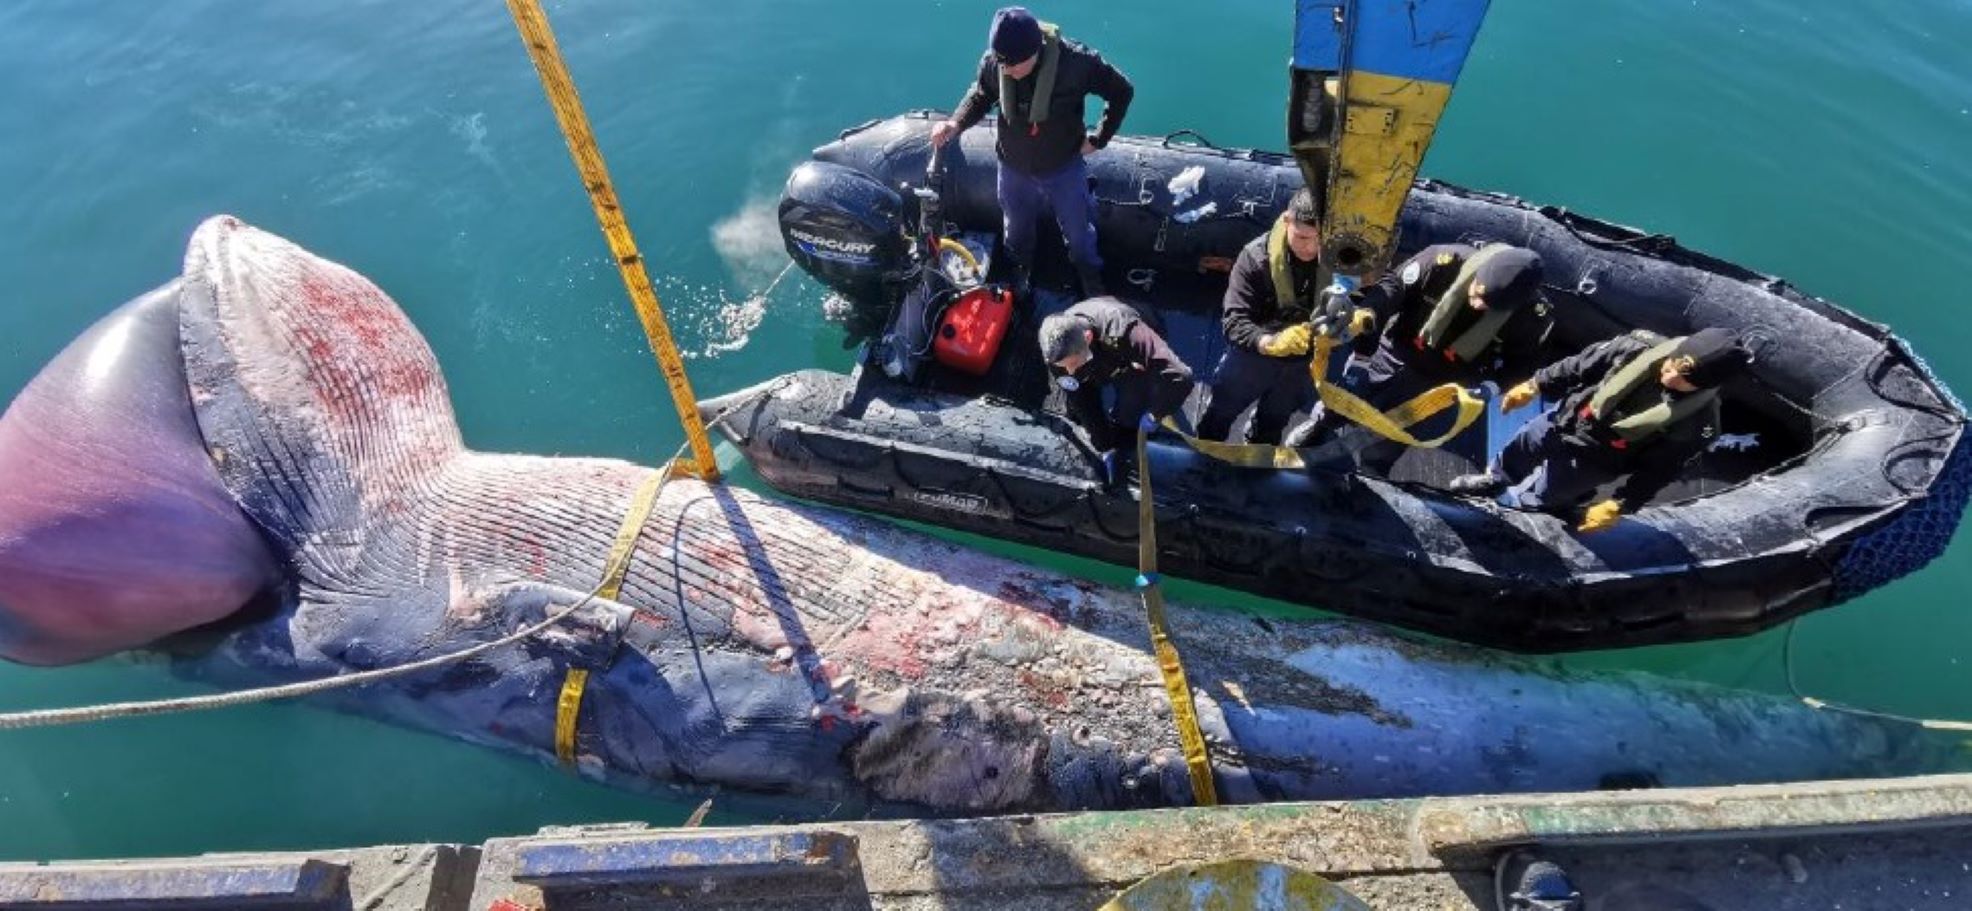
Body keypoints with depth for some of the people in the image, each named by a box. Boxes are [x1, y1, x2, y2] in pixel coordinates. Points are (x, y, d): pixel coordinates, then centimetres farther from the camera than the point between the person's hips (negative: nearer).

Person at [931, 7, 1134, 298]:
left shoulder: (1075, 62, -30)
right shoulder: (993, 62, -22)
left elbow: (1121, 91, -15)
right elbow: (981, 94, 0)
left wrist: (1099, 138, -12)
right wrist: (955, 123, -17)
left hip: (1064, 168, -2)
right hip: (1013, 168, 2)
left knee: (1078, 230, 19)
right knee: (1016, 228, 27)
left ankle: (1092, 280, 48)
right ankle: (1019, 270, 58)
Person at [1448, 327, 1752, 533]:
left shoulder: (1697, 425, -30)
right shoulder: (1641, 347, -25)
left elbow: (1658, 470, -18)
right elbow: (1580, 365, -11)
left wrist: (1619, 507, -14)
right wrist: (1534, 386, -3)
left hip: (1594, 460, -3)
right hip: (1566, 418, 4)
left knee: (1534, 498, 14)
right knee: (1520, 448, 27)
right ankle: (1496, 479, 59)